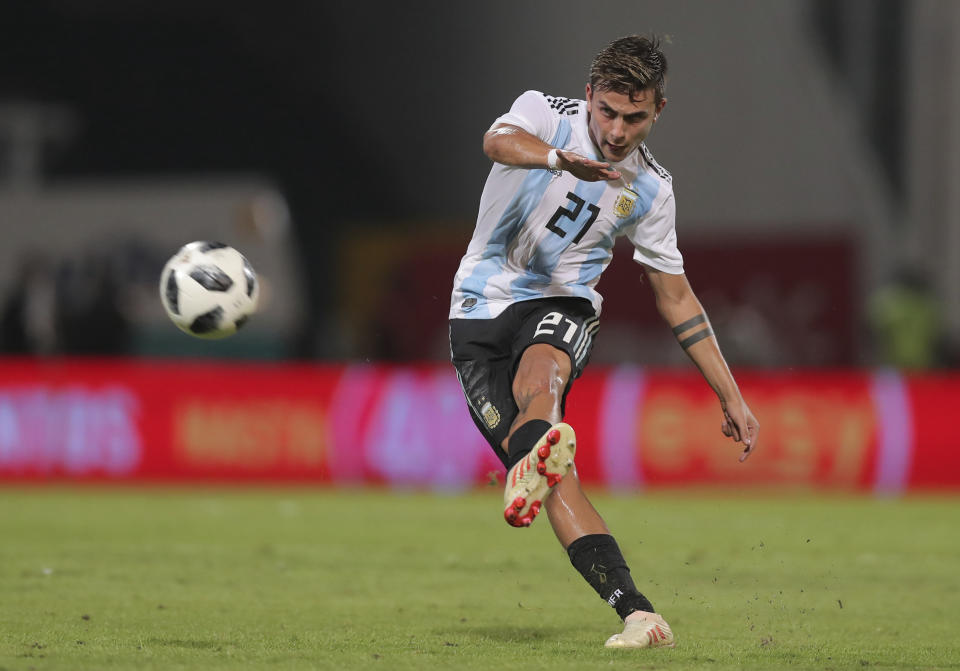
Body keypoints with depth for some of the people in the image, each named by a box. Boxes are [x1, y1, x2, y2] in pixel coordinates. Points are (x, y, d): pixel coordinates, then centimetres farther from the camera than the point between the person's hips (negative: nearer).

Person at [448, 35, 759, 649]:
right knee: (554, 474, -20)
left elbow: (676, 296, 14)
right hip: (482, 308, -1)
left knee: (538, 373, -38)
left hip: (561, 307, 1)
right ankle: (635, 611, -33)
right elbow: (499, 141, -32)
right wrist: (558, 158, -55)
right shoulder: (546, 113, -6)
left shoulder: (650, 190, 3)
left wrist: (731, 396, 11)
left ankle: (531, 467, -70)